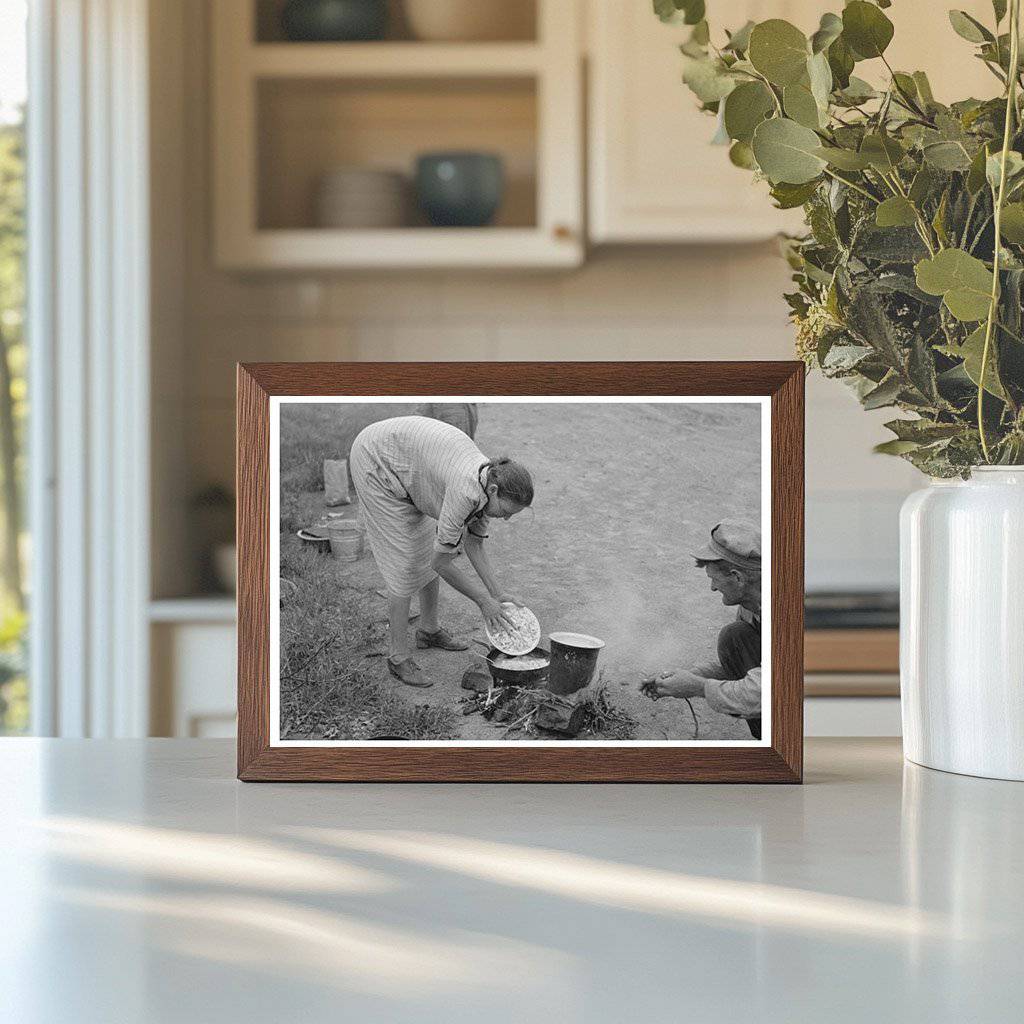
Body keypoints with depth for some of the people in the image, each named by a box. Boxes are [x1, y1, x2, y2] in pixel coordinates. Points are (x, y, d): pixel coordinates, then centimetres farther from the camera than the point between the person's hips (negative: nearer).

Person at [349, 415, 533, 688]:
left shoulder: (488, 484, -8)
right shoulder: (466, 491, -33)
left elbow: (474, 545, 6)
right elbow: (442, 563, -24)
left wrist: (499, 593, -1)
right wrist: (484, 601, -14)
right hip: (375, 461, -9)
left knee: (430, 549, 13)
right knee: (405, 564, -8)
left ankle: (429, 629, 32)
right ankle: (398, 656, 1)